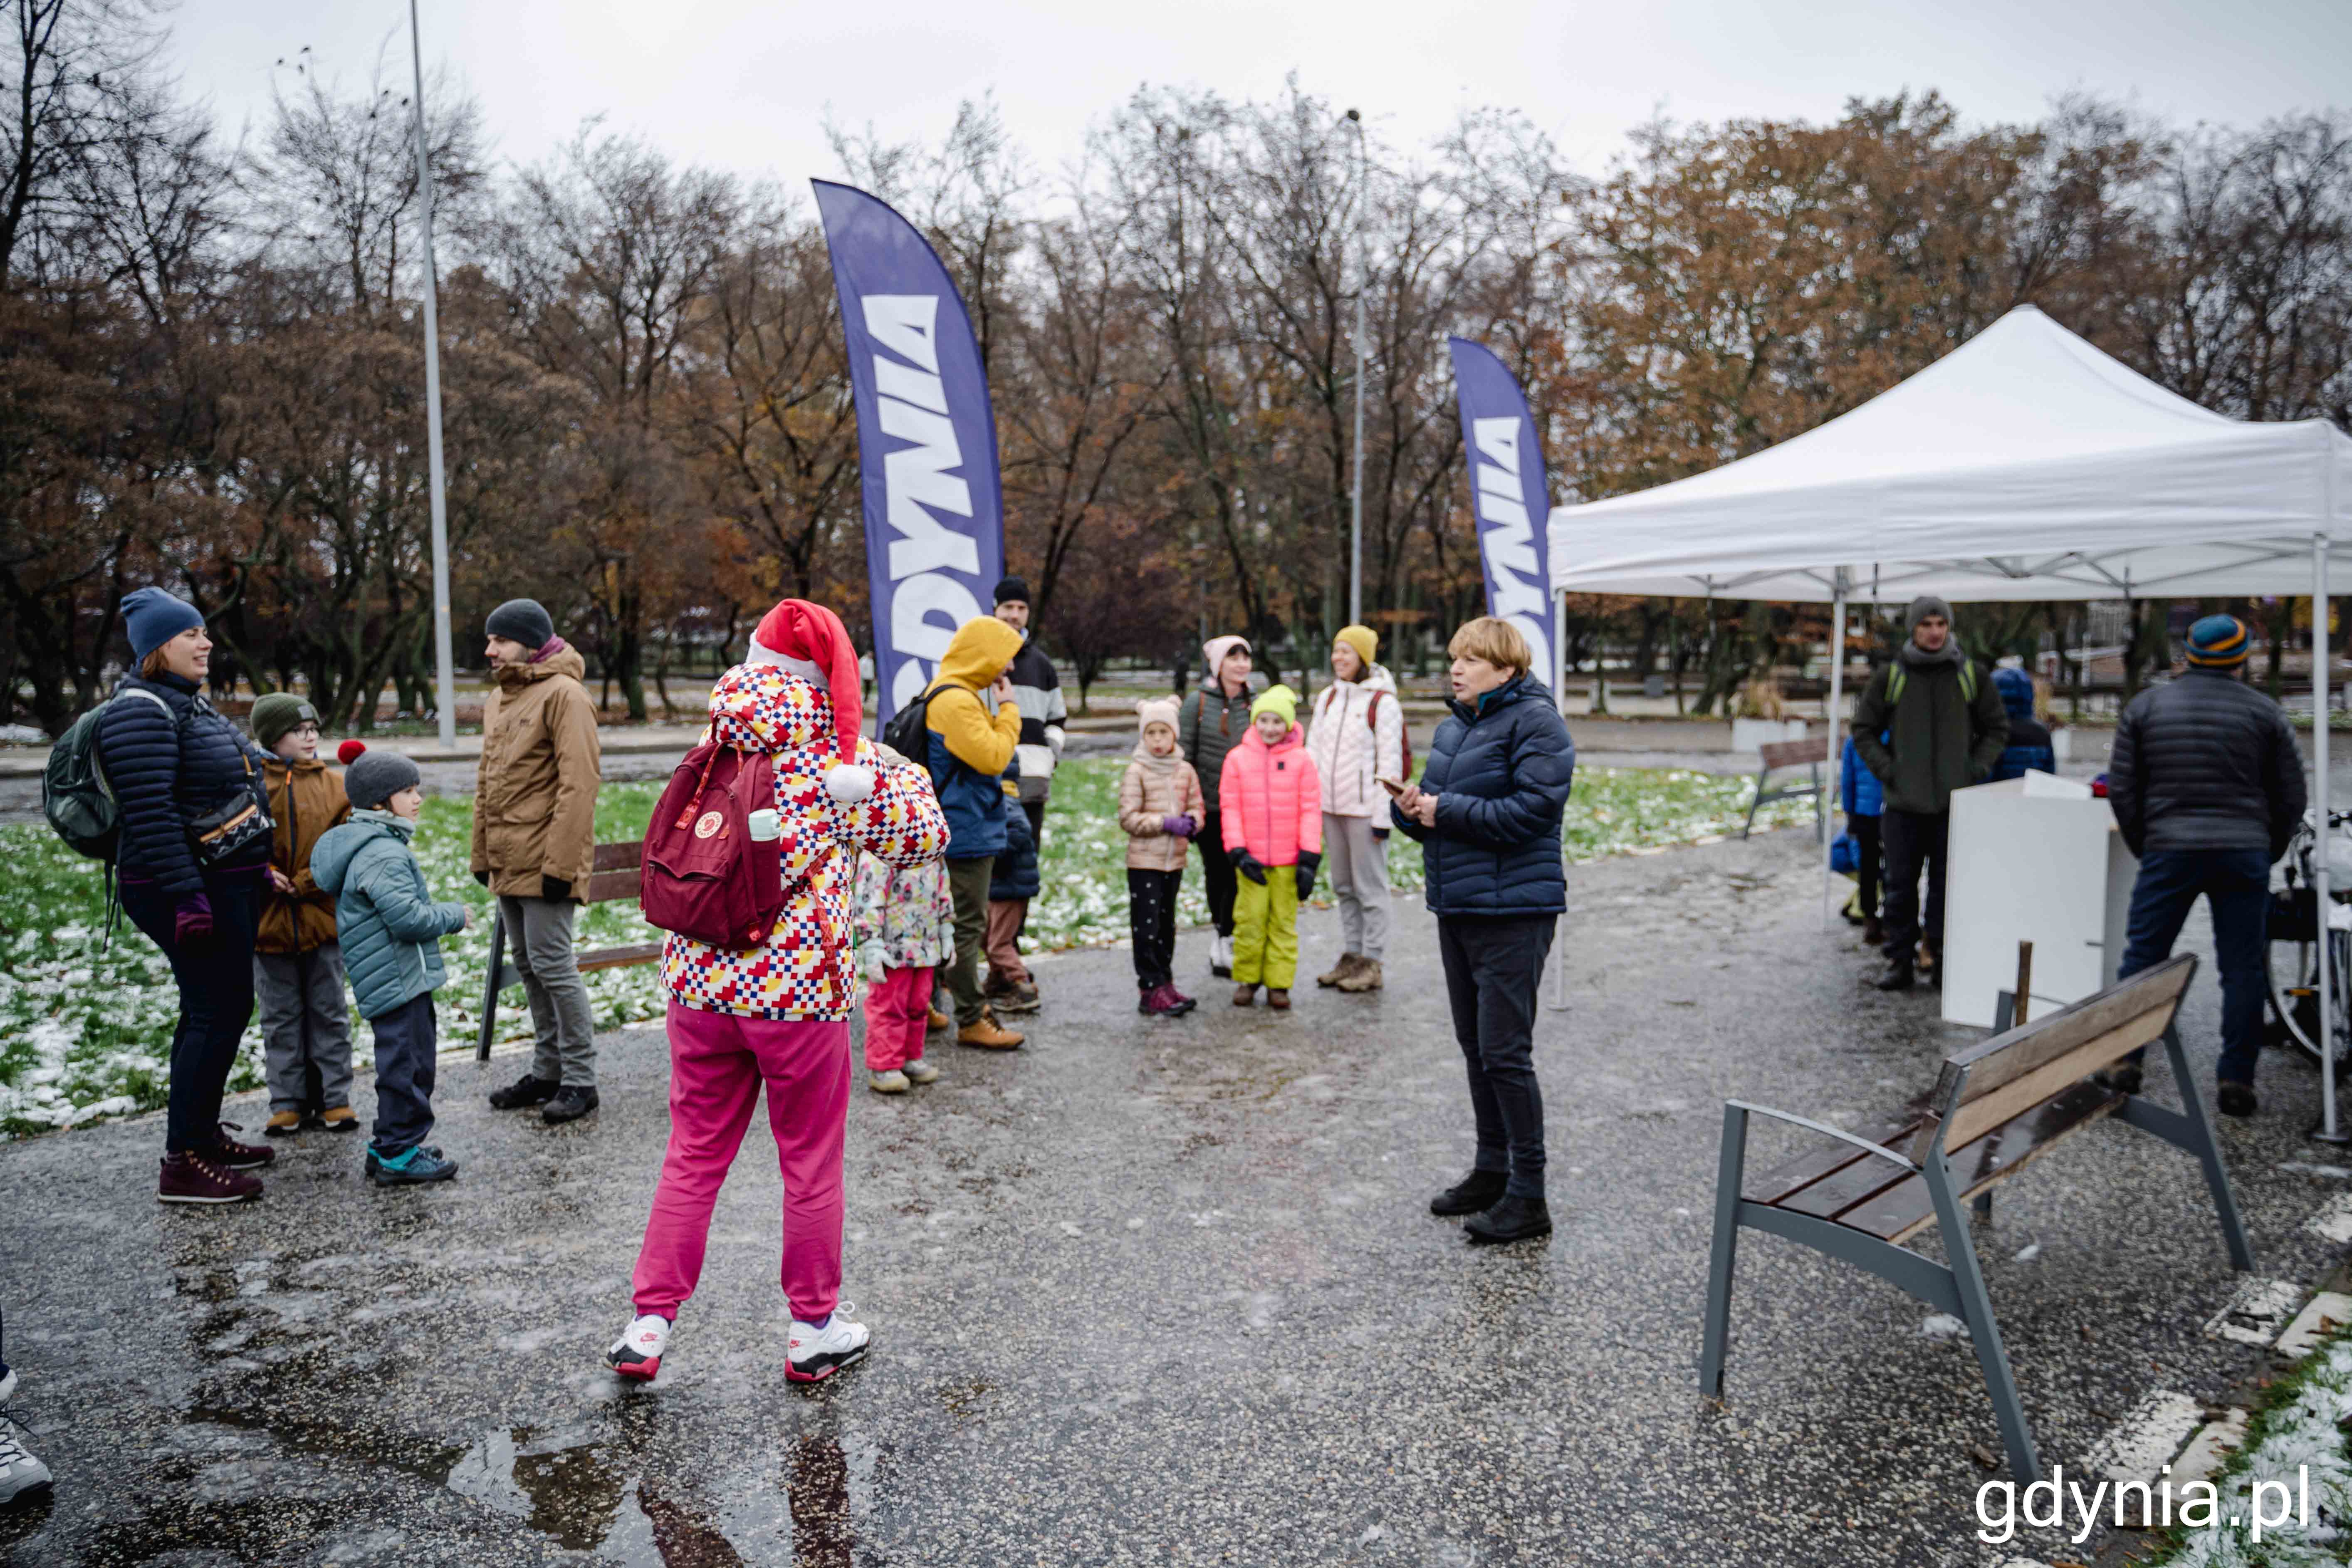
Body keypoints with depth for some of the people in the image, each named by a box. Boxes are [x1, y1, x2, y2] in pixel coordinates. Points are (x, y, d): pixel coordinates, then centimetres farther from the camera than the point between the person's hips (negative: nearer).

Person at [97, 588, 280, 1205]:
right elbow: (151, 817, -23)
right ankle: (183, 1165, -5)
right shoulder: (141, 712, -15)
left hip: (230, 884, 10)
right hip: (191, 886, -10)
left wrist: (258, 871, 22)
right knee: (219, 1011, -10)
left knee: (215, 1009, 16)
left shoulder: (192, 702, 17)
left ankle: (204, 1133, 28)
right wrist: (186, 898, -26)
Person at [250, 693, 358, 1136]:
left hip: (323, 916, 0)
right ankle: (288, 1102, 19)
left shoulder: (334, 785, 1)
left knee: (329, 1013, 9)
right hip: (268, 920, 0)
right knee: (280, 1017, 10)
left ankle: (334, 1098, 18)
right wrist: (264, 875, -16)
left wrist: (304, 883, -12)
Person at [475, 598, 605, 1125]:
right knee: (527, 965, 14)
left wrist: (561, 862, -22)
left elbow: (579, 784, -19)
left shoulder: (563, 695, -12)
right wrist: (482, 854, 17)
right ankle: (548, 1071, 26)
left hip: (545, 861, -9)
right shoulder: (498, 700, 17)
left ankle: (580, 1079, 4)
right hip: (508, 863, 9)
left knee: (552, 964, -6)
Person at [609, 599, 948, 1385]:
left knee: (692, 1156, 16)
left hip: (699, 982, 4)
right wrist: (901, 772, 17)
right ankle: (814, 1329, 24)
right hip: (798, 991, -3)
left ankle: (649, 1321, 21)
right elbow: (922, 838, 2)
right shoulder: (843, 758, -7)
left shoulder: (711, 748, 2)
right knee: (811, 1164, 11)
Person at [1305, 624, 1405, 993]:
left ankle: (1371, 963, 6)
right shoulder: (1327, 698, 12)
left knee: (1370, 887, -1)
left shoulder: (1382, 702, -9)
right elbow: (1313, 752, 17)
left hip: (1364, 810, -7)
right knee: (1344, 886, 13)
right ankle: (1350, 957, 22)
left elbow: (1390, 764, -11)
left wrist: (1383, 817, -13)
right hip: (1331, 808, 7)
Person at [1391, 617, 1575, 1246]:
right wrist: (1413, 808, -2)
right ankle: (1492, 1171, 29)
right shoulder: (1452, 727, 16)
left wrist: (1447, 810, -18)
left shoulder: (1534, 721, -11)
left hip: (1512, 911, -9)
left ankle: (1528, 1197, 4)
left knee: (1505, 1051, -7)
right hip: (1456, 906, 9)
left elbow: (1535, 808, -21)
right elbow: (1435, 806, 22)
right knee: (1475, 1046, 16)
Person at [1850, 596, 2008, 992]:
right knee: (1900, 887, 6)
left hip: (1954, 802, 0)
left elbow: (1997, 729, 10)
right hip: (1903, 802, 0)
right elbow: (1864, 730, 6)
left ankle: (1946, 962, 17)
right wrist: (1887, 771, -6)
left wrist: (1976, 770, -3)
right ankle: (1900, 961, 15)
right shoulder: (1890, 676, 1)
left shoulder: (1971, 675, 3)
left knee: (1949, 886, 6)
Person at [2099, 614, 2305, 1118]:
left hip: (2169, 850, 0)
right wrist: (2269, 851, 18)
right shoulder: (2264, 712, 4)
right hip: (2245, 855, 0)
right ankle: (2236, 1080, 7)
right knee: (2244, 969, 6)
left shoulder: (2145, 707, 4)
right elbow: (2291, 796, 6)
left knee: (2143, 956, 7)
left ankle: (2125, 1062, 5)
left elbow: (2121, 788, 4)